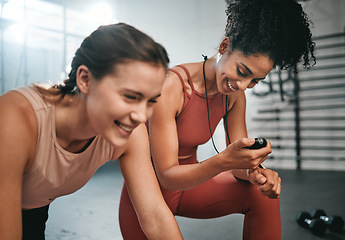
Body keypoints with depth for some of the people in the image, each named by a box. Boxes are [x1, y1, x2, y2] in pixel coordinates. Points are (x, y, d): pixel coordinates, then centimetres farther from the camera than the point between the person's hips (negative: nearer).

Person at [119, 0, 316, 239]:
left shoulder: (235, 96, -8)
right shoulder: (170, 87, -28)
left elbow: (238, 157, -5)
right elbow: (167, 176, -28)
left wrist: (254, 172, -30)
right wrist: (223, 161, -44)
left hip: (188, 183, 5)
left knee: (262, 193, -15)